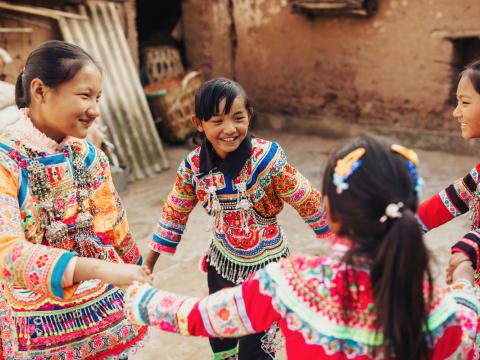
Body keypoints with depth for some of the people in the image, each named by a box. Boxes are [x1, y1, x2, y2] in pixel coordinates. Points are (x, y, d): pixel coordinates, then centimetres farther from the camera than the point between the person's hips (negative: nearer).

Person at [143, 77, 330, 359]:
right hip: (222, 261, 4)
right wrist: (149, 264, 7)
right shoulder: (193, 165, -14)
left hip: (266, 264, -4)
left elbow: (307, 202, -16)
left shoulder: (268, 157, -26)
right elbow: (175, 212, 0)